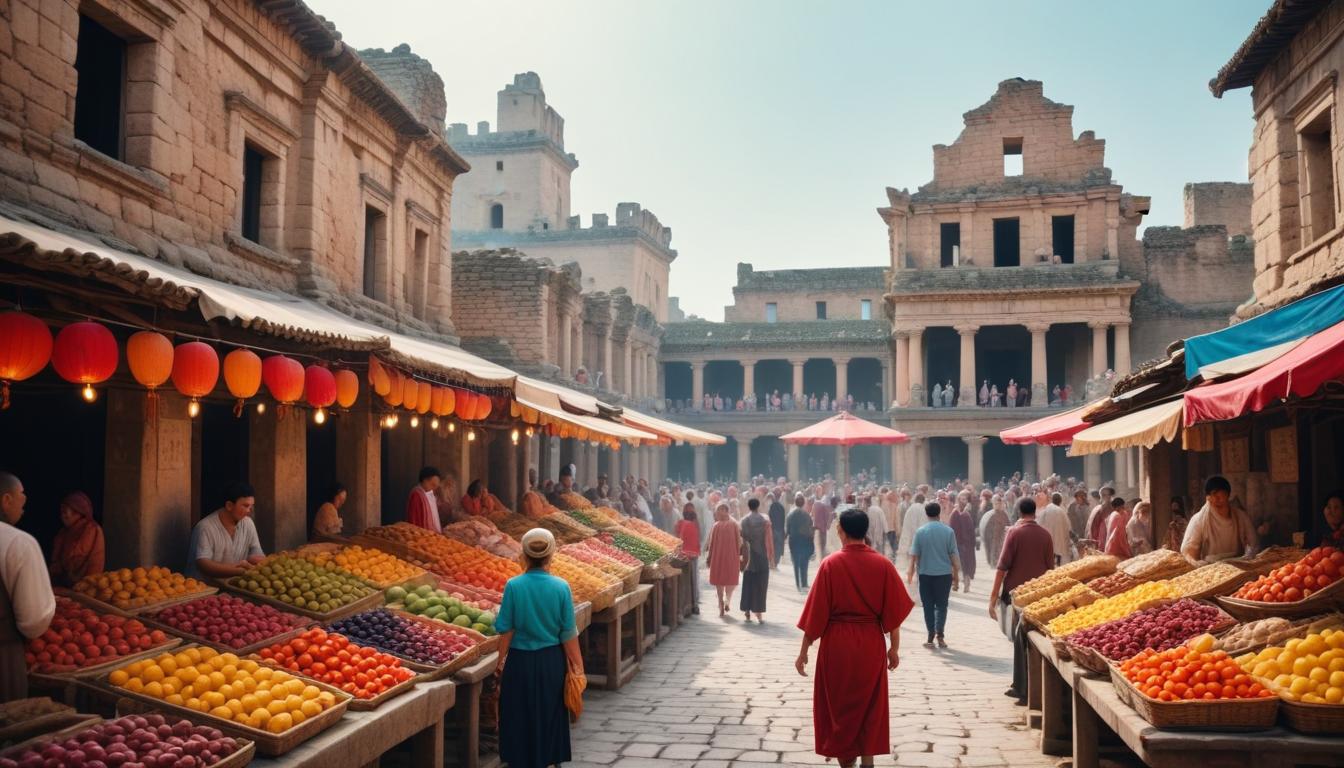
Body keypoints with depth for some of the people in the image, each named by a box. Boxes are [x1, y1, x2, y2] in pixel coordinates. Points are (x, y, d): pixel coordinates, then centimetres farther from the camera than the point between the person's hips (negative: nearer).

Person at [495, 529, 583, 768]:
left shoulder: (513, 586, -12)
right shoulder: (561, 587, -9)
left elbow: (506, 630, -7)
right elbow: (568, 633, -5)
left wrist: (501, 660, 7)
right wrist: (576, 666, 5)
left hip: (521, 661, -1)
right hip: (552, 661, 1)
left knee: (520, 719, 13)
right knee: (550, 716, 17)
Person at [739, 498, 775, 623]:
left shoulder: (744, 521, -1)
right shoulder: (765, 520, -6)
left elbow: (742, 539, 0)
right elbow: (769, 540, -6)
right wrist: (772, 558, -1)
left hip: (748, 556, 2)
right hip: (762, 556, -2)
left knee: (748, 584, 13)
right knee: (760, 585, 3)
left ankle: (747, 611, 16)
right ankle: (758, 613, -2)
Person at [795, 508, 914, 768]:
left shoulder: (831, 564, -12)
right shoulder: (883, 564, -6)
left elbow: (816, 611, -9)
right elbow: (893, 611, -2)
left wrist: (804, 651, -2)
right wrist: (894, 647, 9)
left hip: (837, 645, -2)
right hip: (871, 645, 2)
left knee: (839, 706, 14)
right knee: (870, 706, 17)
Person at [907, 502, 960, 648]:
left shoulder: (920, 532, -5)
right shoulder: (948, 531, -5)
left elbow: (914, 554, -2)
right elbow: (953, 554, -1)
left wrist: (911, 571, 10)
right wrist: (955, 573, 10)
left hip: (925, 573, 0)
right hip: (944, 573, 0)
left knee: (928, 605, 7)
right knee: (941, 604, 9)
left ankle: (931, 637, 6)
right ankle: (939, 634, -4)